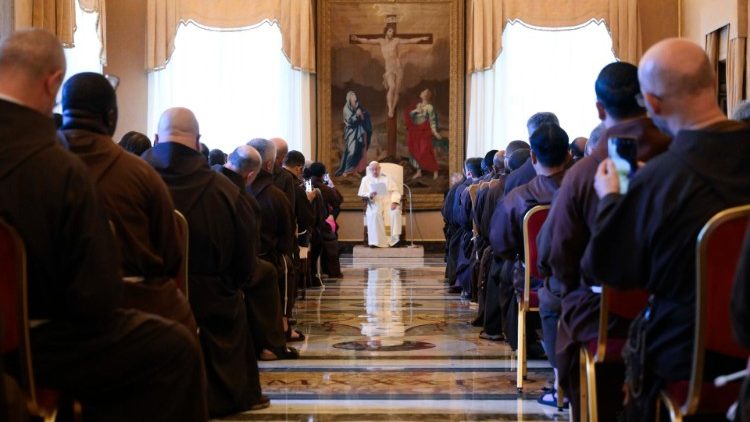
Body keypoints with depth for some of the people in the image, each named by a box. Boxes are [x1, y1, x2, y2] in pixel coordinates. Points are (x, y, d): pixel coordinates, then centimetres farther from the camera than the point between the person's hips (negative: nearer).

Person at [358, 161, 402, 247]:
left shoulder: (386, 178, 18)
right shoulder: (366, 179, 16)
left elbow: (395, 191, 8)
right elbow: (362, 195, 7)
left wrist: (394, 202, -11)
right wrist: (370, 195, -16)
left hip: (389, 202, 1)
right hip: (375, 204, -1)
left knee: (395, 212, -33)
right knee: (375, 214, -36)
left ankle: (395, 239, -34)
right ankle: (377, 241, -40)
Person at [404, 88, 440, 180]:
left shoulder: (429, 107, -9)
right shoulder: (418, 105, 9)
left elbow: (432, 120, -11)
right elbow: (409, 115, 8)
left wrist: (434, 131, -19)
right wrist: (415, 111, -11)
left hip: (424, 132, -7)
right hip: (416, 132, 7)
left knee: (425, 152, -8)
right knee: (416, 151, 8)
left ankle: (435, 171, 5)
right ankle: (418, 172, 17)